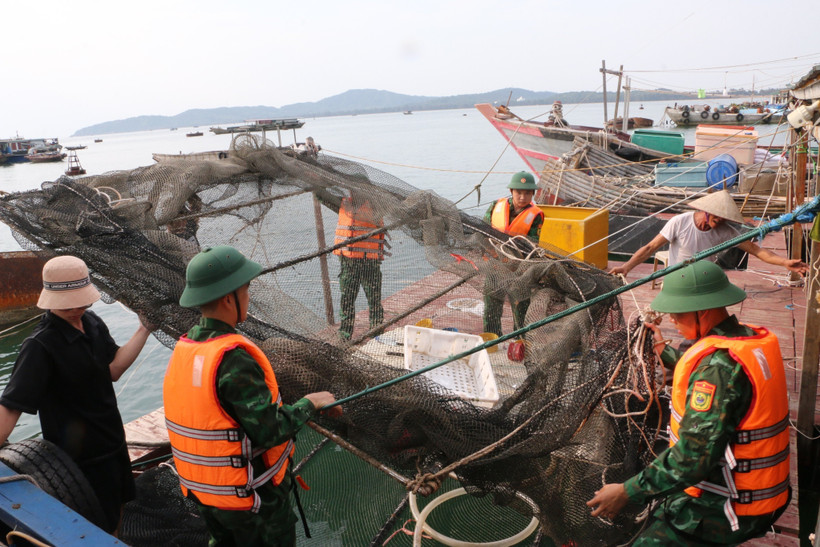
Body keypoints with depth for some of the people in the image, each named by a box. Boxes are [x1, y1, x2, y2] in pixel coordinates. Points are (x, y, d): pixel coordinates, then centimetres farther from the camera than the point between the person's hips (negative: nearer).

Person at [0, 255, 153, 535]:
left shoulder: (92, 322, -2)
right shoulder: (40, 345, -26)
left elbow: (113, 370, -2)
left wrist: (144, 330, -9)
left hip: (112, 441, 7)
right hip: (81, 457, -7)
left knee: (117, 507, 25)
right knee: (100, 530, 7)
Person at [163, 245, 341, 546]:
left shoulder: (183, 350, -5)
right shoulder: (233, 359, -29)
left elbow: (209, 414, 3)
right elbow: (269, 433, -27)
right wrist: (310, 403, -12)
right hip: (251, 495, -7)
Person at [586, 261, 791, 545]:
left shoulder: (718, 364, -28)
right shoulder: (756, 338, 2)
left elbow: (693, 456, -30)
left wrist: (626, 492, -22)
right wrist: (663, 350, 22)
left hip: (727, 509, -10)